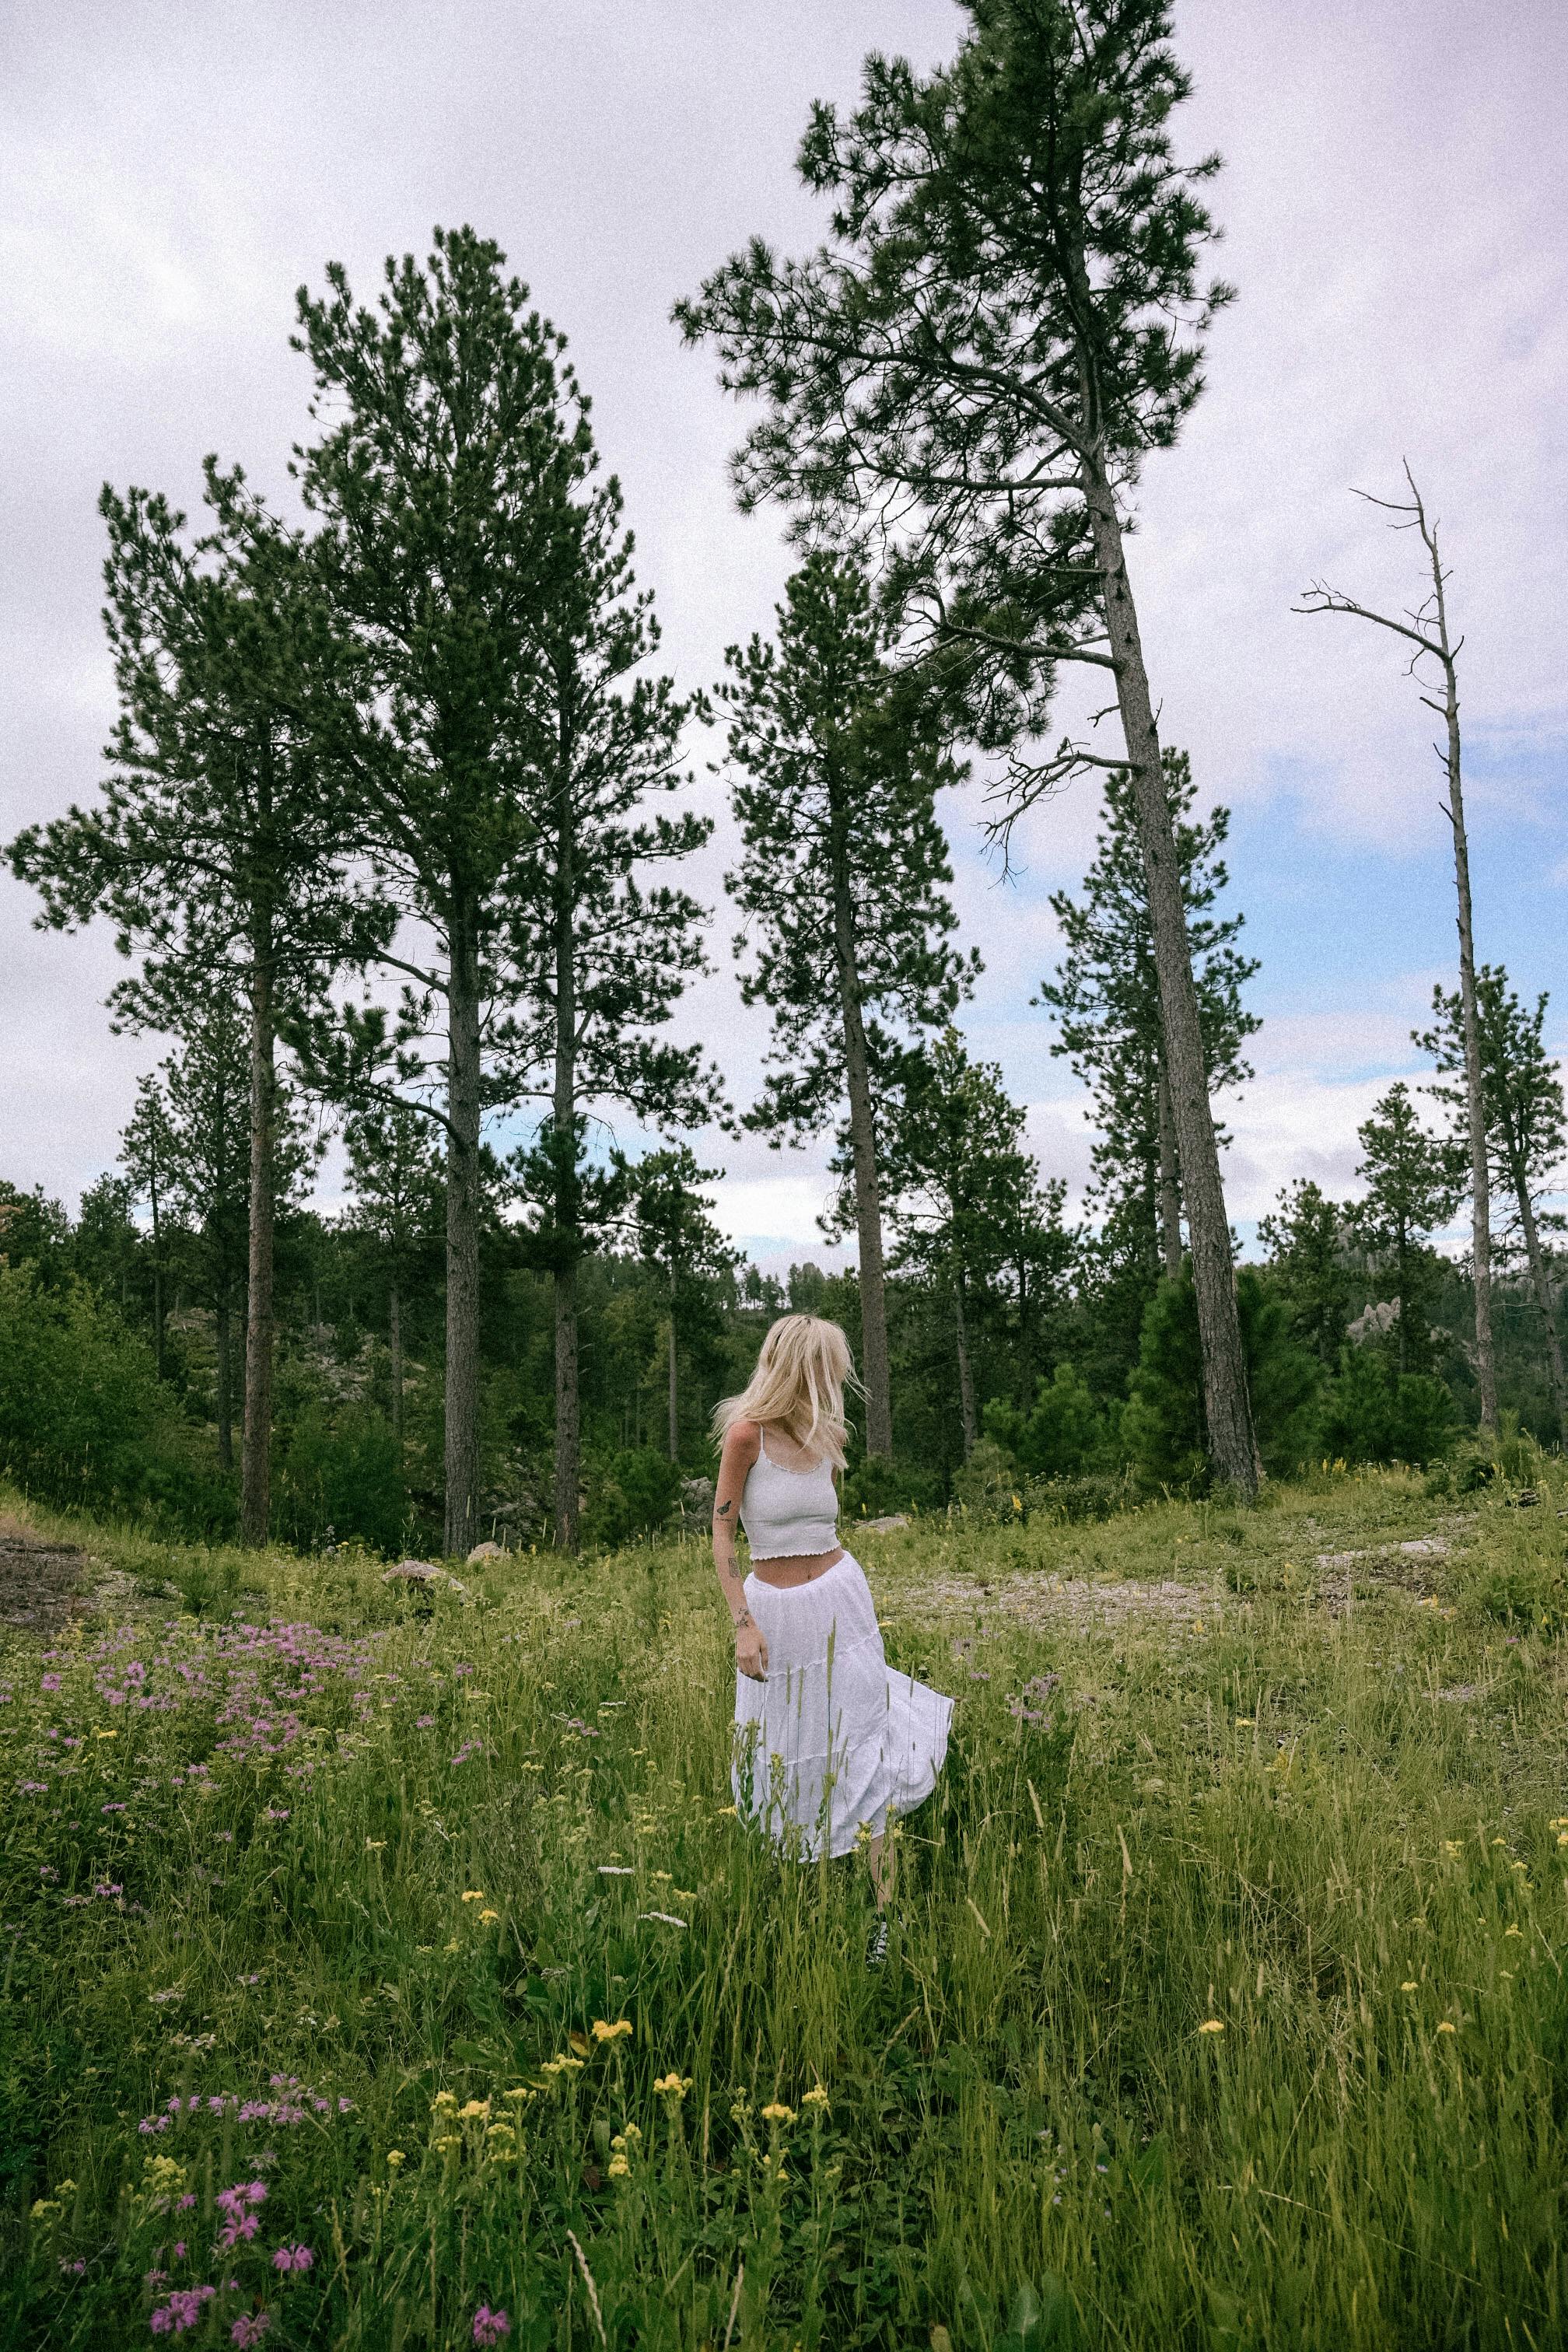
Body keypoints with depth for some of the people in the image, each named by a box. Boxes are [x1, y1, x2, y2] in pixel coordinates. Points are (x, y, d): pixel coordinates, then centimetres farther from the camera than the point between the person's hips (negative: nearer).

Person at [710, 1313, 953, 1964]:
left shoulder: (828, 1437, 3)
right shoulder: (747, 1433, -13)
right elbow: (721, 1530, -10)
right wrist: (742, 1623, -14)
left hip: (839, 1598, 4)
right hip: (775, 1610, -3)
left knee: (858, 1745, 2)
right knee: (788, 1751, 10)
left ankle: (883, 1909, 8)